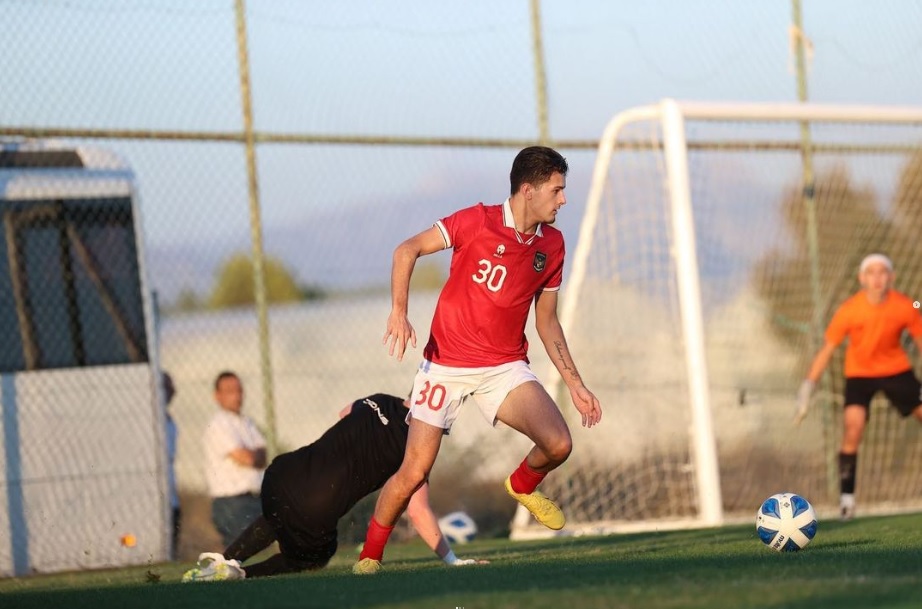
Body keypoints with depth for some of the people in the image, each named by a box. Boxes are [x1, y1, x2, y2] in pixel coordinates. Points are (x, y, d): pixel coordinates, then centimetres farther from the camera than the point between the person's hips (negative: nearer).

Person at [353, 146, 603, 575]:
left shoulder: (551, 245, 4)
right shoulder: (477, 222, -11)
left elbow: (546, 322, 13)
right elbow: (407, 250, -8)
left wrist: (574, 383, 9)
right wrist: (399, 312, -21)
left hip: (505, 367, 3)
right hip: (445, 364, -3)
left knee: (558, 444, -19)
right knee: (414, 473, -8)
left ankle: (523, 485, 16)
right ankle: (369, 555, 15)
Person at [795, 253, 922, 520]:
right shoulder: (849, 310, -22)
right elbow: (827, 349, -15)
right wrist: (808, 386, -18)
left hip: (897, 370, 3)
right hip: (859, 373, -3)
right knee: (853, 427, -20)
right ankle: (846, 496, -12)